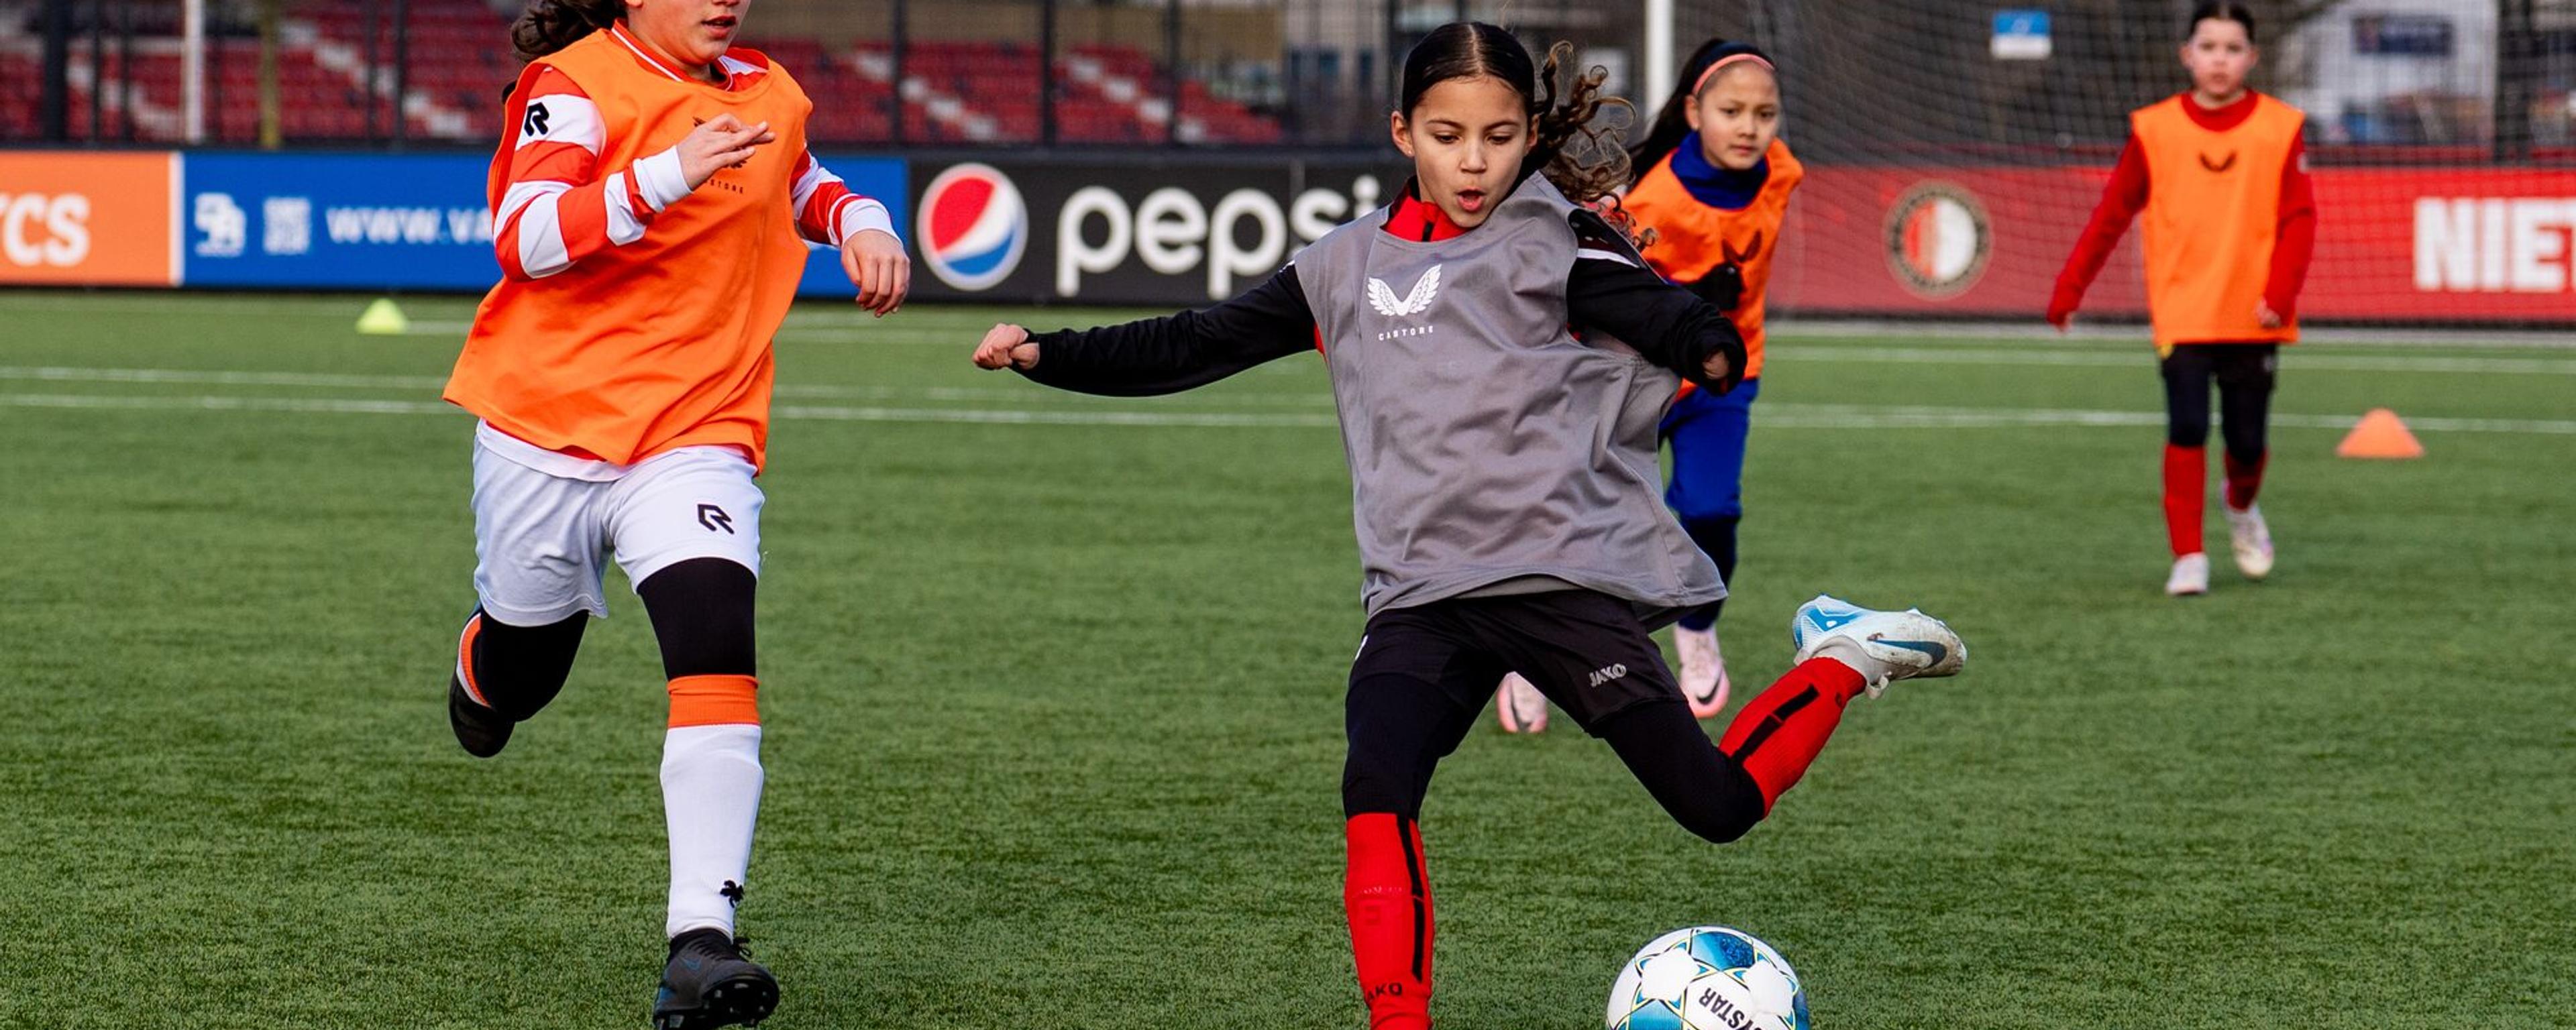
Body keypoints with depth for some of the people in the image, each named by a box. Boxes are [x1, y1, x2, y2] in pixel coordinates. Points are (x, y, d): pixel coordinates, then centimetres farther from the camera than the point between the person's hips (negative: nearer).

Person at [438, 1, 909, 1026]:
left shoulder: (767, 94, 8)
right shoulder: (575, 85, -9)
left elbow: (800, 183, 31)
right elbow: (526, 242, -23)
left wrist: (862, 224, 9)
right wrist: (669, 175, -34)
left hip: (693, 437, 2)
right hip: (544, 431, -2)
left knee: (717, 662, -22)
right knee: (520, 678, 16)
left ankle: (701, 943, -27)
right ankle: (479, 670, 57)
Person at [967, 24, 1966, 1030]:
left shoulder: (1555, 244, 1)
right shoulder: (1351, 265, 14)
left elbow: (1661, 312, -15)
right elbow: (1201, 344, 21)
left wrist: (1709, 347, -38)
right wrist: (1048, 355, 15)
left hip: (1566, 573, -3)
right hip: (1420, 596, 4)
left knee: (1718, 805, -4)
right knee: (1375, 793, -22)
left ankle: (1843, 657, 22)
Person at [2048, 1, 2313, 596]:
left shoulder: (2279, 128, -1)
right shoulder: (2156, 129, 0)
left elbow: (2299, 220, -3)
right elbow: (2112, 214, 4)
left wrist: (2280, 294, -16)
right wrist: (2069, 289, 2)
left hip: (2252, 318, 1)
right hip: (2182, 316, 0)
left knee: (2247, 441, 6)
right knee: (2187, 430, -12)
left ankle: (2242, 507, 40)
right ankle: (2188, 558, -2)